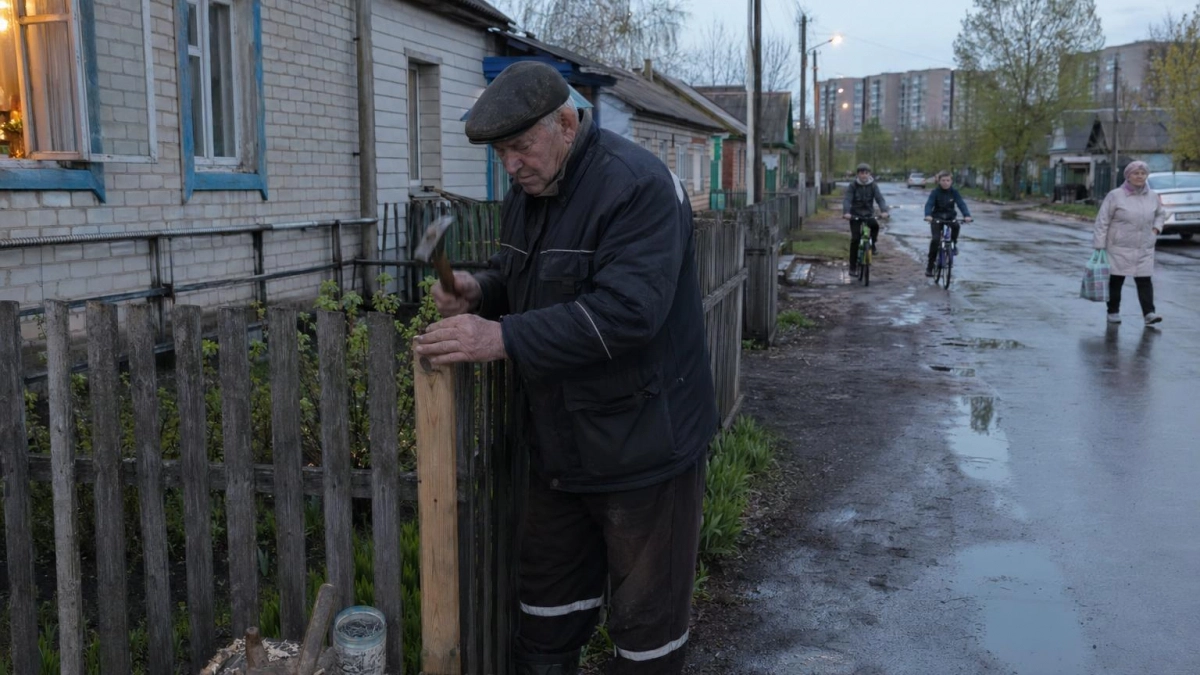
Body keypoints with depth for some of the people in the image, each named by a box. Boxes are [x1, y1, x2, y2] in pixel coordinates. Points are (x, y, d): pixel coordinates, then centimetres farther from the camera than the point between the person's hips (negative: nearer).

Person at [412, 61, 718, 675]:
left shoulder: (637, 185, -20)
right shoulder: (527, 191, 7)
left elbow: (626, 310, -31)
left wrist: (502, 337, -32)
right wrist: (480, 291, -4)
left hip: (641, 444, -8)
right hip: (559, 440, 8)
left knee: (645, 612, 7)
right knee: (549, 587, 20)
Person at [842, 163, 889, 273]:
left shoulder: (873, 185, -2)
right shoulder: (853, 186, -6)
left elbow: (880, 198, -13)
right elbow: (847, 200, -19)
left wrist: (884, 211, -33)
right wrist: (846, 212, -38)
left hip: (869, 215, 1)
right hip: (855, 215, -1)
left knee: (875, 225, -31)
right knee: (855, 239, -11)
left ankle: (872, 244, -2)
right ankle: (853, 267, -1)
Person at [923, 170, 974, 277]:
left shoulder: (954, 192, -6)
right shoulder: (935, 192, -10)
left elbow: (961, 204, -17)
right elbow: (929, 204, -23)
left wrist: (967, 215, -36)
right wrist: (928, 215, -44)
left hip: (950, 217, 1)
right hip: (936, 218, -1)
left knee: (956, 225, -33)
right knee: (935, 239, -18)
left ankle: (954, 243, -2)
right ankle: (929, 266, -8)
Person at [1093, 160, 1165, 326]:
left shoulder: (1152, 196, 9)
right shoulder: (1115, 196, -5)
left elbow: (1161, 213, 29)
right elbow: (1102, 222, -6)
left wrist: (1156, 228, 9)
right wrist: (1099, 246, -10)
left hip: (1144, 249, 3)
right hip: (1119, 248, -3)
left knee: (1144, 281, -3)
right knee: (1116, 280, 4)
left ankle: (1149, 313, -6)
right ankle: (1113, 312, 16)